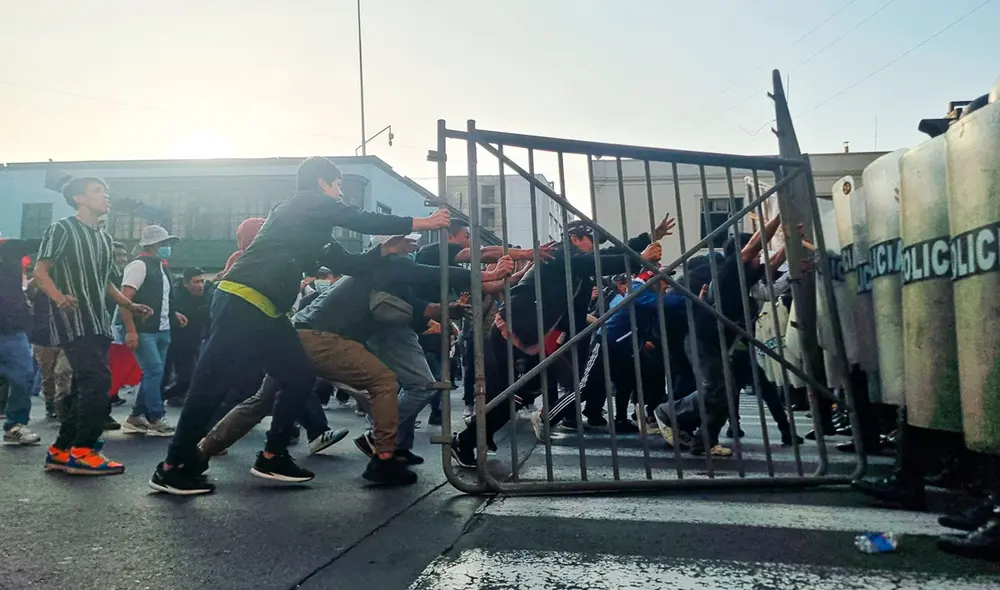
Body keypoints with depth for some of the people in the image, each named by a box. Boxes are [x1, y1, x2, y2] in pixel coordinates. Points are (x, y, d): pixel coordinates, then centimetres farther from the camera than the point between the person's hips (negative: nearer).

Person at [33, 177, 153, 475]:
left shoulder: (105, 238, 19)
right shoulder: (62, 229, -3)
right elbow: (40, 271, -8)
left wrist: (130, 305, 15)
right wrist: (59, 297, -27)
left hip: (98, 322, 8)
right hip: (72, 320, -8)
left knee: (85, 386, 7)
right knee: (98, 380, -18)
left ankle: (60, 451, 16)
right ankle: (83, 452, -10)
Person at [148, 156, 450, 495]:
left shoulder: (311, 227, 25)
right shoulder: (309, 202, 1)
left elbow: (349, 264, 24)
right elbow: (363, 221, -6)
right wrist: (420, 223, -1)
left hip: (264, 311, 10)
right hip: (241, 302, -10)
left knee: (301, 377, 7)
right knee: (212, 384, -5)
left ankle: (272, 457, 14)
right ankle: (172, 467, 4)